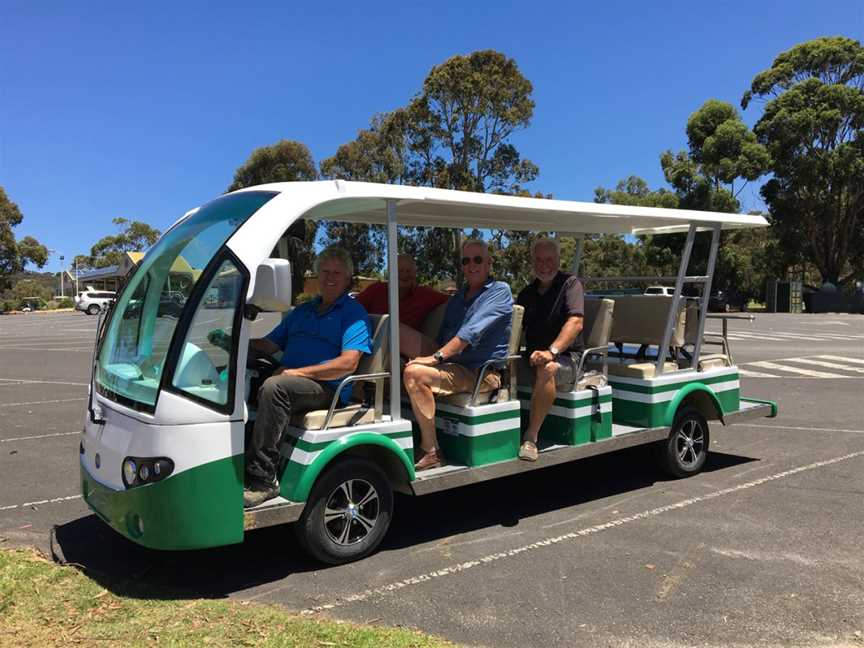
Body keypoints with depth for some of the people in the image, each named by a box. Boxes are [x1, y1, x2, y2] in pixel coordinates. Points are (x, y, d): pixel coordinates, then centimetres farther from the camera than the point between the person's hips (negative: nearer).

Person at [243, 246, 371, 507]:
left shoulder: (354, 313, 4)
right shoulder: (301, 311, 26)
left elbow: (348, 363, -10)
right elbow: (269, 344, 20)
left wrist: (297, 372, -14)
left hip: (328, 388, -6)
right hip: (291, 380, 7)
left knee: (274, 387, -33)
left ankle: (263, 480, -30)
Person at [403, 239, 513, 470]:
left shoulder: (499, 291, -4)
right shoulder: (456, 299, 21)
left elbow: (472, 332, -17)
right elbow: (442, 338, 19)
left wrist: (437, 357, -21)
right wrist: (425, 357, -1)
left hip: (484, 373, -8)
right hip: (454, 368, 8)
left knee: (414, 373, -24)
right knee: (409, 369, -11)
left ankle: (431, 453, -18)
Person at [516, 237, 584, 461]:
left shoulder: (570, 284, -1)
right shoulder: (527, 293, 18)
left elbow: (575, 323, -16)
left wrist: (551, 351, -30)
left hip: (566, 358, -5)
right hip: (531, 357, 5)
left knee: (547, 368, -37)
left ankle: (531, 438, -32)